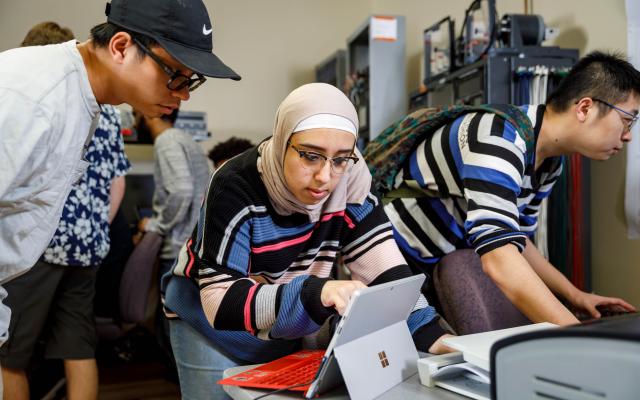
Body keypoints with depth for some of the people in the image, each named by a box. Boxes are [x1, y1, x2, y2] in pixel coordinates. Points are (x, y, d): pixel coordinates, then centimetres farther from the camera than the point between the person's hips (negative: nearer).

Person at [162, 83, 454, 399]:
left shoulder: (349, 183, -18)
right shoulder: (236, 186, -30)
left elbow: (384, 268, -18)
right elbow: (220, 301, -34)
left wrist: (431, 335, -31)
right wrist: (313, 293, -48)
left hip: (290, 332, 4)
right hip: (211, 324, -3)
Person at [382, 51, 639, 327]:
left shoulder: (550, 161, 2)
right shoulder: (501, 141, -30)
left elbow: (514, 240, 13)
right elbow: (500, 260, -41)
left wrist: (574, 296, 8)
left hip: (437, 268, 8)